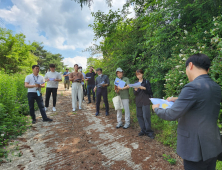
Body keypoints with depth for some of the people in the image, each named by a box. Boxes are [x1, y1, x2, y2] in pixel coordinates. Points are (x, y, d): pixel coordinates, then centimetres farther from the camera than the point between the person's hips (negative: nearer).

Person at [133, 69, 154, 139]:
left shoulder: (146, 82, 2)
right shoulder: (136, 83, 12)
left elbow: (150, 91, -3)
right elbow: (135, 94, 9)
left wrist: (144, 88, -19)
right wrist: (135, 90, -13)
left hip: (145, 102, -4)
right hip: (138, 102, 5)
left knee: (146, 116, -8)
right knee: (139, 116, 6)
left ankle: (149, 131, 5)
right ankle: (143, 130, 19)